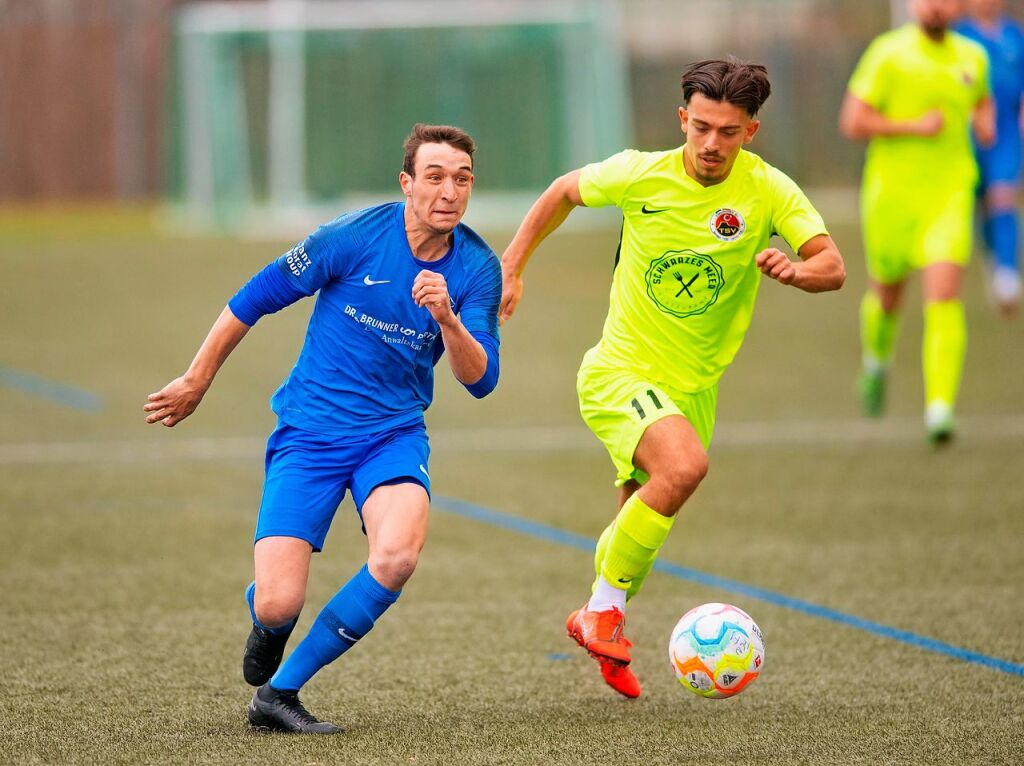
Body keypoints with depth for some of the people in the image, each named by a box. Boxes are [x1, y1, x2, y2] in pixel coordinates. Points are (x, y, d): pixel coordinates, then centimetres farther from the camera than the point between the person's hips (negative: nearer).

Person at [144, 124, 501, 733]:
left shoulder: (478, 268, -5)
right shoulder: (354, 237, -14)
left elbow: (480, 379, -9)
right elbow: (256, 298, -2)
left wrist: (447, 318, -29)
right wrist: (197, 382, 7)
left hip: (394, 433, 2)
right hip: (309, 432, -2)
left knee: (398, 554, -30)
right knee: (278, 605, -14)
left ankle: (278, 693, -11)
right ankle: (268, 629, 30)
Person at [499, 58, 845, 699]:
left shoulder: (769, 191, -10)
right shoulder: (639, 174, -12)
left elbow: (833, 267, -17)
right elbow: (564, 193, 7)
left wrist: (798, 270, -39)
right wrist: (512, 267, 6)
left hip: (693, 384, 4)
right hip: (620, 372, -4)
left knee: (645, 521, 16)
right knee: (684, 465, -31)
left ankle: (600, 622, 44)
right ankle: (606, 603, -15)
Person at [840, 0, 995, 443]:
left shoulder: (973, 57, 7)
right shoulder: (888, 53, -7)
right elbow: (852, 123, -10)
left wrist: (984, 122, 6)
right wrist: (916, 127, -16)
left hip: (949, 195, 1)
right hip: (892, 193, -1)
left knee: (944, 295, -17)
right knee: (887, 295, 16)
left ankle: (940, 409, -21)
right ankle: (877, 362, 50)